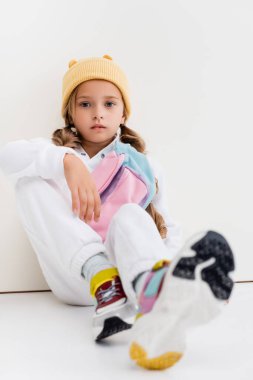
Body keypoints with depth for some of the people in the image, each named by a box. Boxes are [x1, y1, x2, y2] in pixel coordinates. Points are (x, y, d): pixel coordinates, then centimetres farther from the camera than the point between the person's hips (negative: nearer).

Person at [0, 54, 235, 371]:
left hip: (124, 272, 0)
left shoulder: (145, 167, 15)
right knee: (32, 179, -19)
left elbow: (168, 229, 10)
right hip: (72, 275, 1)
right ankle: (104, 284, -41)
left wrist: (169, 266, -14)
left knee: (131, 216, -32)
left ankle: (154, 289, -70)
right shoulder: (54, 152, 13)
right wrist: (67, 161, -28)